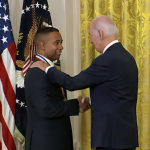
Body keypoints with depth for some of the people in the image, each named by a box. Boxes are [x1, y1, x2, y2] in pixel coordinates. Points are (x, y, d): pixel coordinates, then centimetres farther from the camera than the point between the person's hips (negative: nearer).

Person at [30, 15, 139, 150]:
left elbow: (72, 83, -13)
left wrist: (47, 69, 1)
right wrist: (91, 102, 20)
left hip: (112, 134, -9)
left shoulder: (107, 60, -17)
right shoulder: (126, 57, 11)